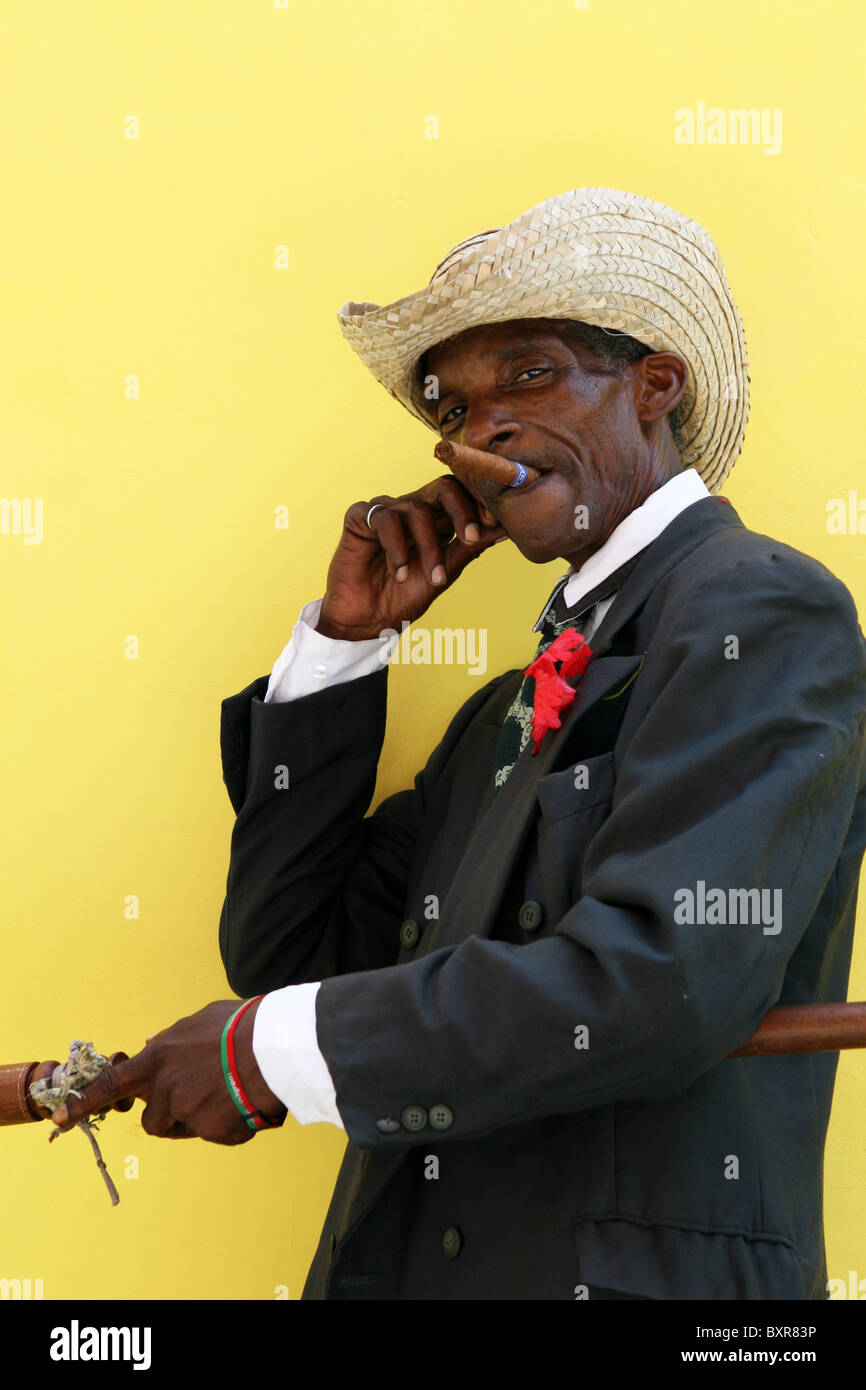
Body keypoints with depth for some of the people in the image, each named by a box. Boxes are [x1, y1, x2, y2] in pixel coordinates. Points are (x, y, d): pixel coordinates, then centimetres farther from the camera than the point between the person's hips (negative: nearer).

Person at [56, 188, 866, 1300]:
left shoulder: (764, 613, -10)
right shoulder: (511, 709, 14)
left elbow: (658, 981, -22)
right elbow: (283, 950, 13)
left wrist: (270, 1050, -14)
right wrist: (344, 637, 5)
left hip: (637, 1269, -7)